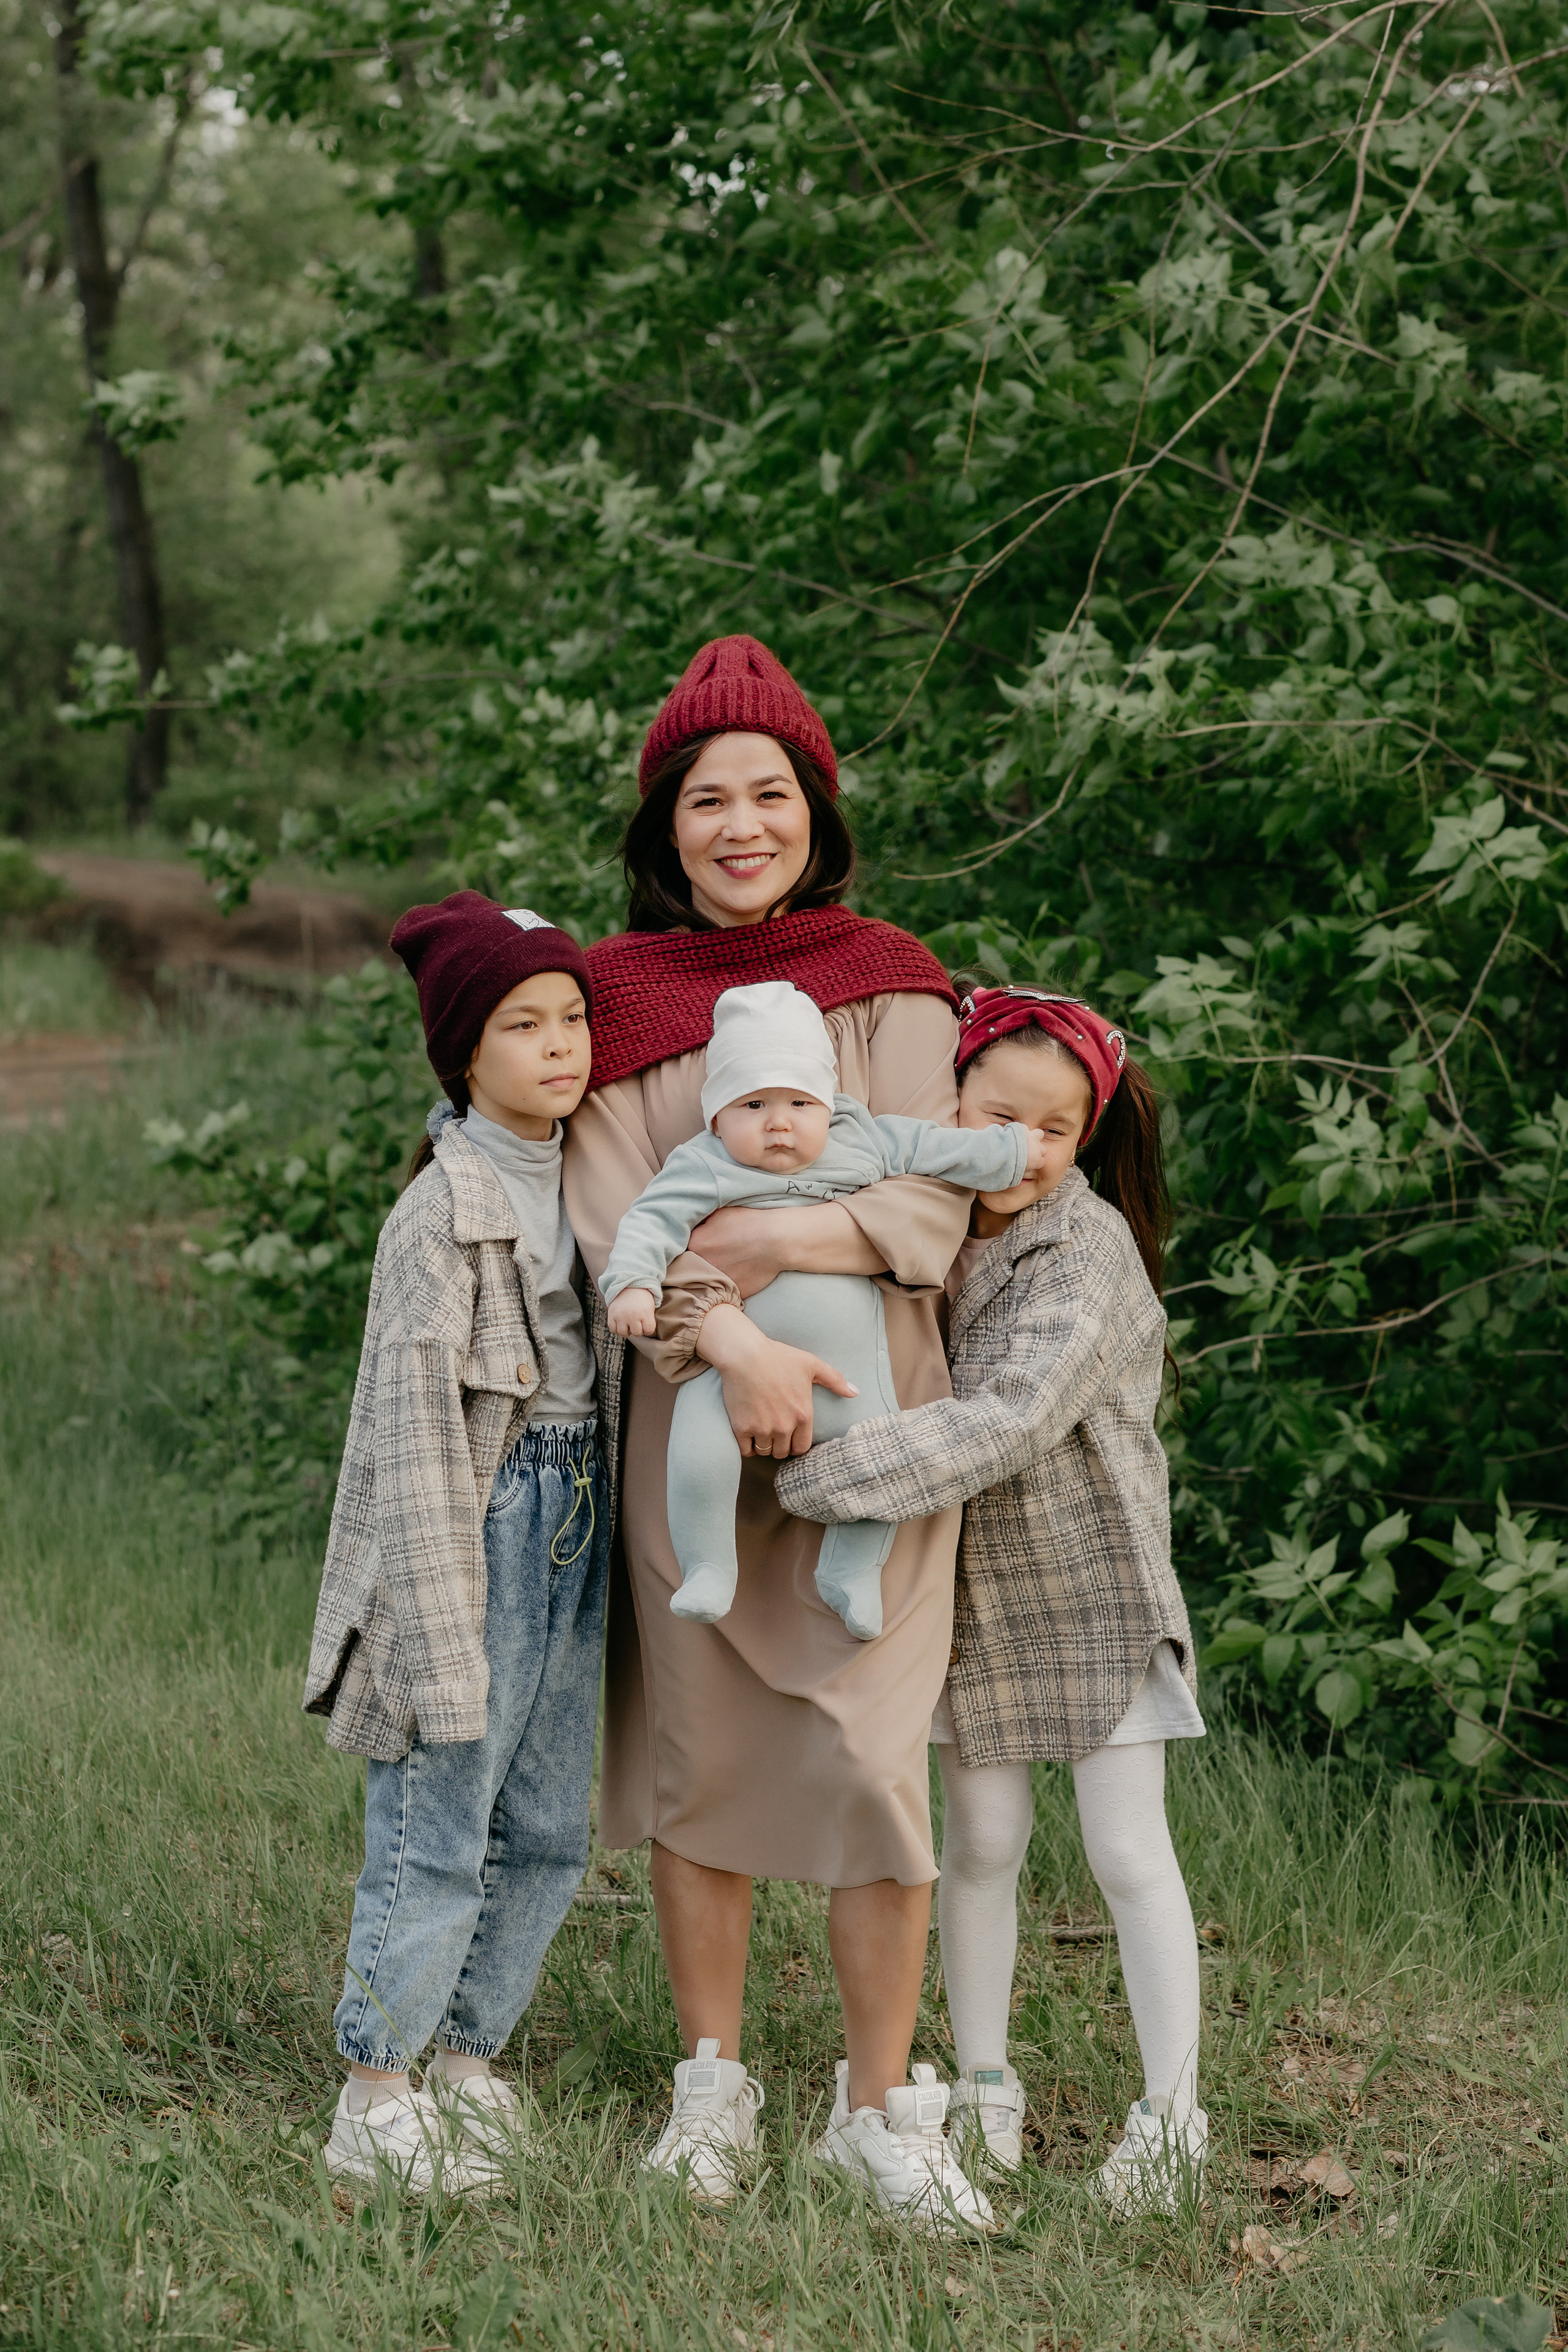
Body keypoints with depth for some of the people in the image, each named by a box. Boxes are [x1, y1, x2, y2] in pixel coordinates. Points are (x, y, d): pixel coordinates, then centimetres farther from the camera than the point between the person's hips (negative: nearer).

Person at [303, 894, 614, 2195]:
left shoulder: (591, 1183, 8)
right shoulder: (444, 1208, -13)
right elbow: (414, 1419, -16)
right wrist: (440, 1633, -19)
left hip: (578, 1517, 7)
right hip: (478, 1520, -7)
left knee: (549, 1833, 11)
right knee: (437, 1835, -4)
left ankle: (468, 2071, 24)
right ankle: (374, 2105, 7)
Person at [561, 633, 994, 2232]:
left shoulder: (889, 985, 5)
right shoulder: (620, 994, 5)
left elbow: (933, 1209, -3)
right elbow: (606, 1220, -5)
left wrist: (769, 1237, -18)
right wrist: (730, 1341, -20)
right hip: (687, 1423, 1)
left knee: (870, 1753, -5)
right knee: (697, 1745, 6)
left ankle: (880, 2107, 6)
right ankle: (714, 2085, 19)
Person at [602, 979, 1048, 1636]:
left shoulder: (861, 1143, 8)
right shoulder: (703, 1168, -2)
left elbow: (933, 1150, 16)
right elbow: (653, 1220, -8)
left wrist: (1010, 1154, 19)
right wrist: (631, 1285, -23)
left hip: (848, 1370, 3)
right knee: (699, 1455, -20)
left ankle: (852, 1573, 18)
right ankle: (708, 1570, 1)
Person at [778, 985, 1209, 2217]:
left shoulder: (1087, 1251, -22)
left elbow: (1014, 1418, -34)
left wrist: (812, 1476, -38)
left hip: (1095, 1585, -4)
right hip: (975, 1586, 4)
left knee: (1129, 1850, -1)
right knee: (982, 1844, 9)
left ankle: (1173, 2108, 9)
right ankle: (984, 2086, 22)